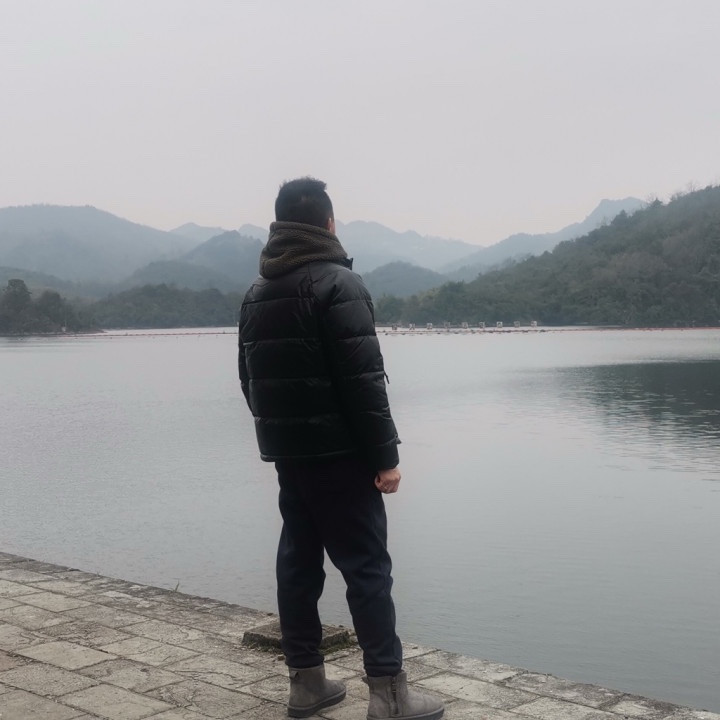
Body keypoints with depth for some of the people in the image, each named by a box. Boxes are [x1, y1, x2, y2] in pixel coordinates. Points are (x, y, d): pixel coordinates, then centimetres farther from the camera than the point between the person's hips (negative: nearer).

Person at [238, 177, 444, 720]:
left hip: (287, 454, 7)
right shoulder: (338, 284, -12)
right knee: (367, 567, -4)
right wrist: (385, 456, -15)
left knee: (298, 562, 11)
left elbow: (250, 379, 15)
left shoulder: (257, 294, 12)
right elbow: (364, 381, -18)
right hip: (338, 455, -7)